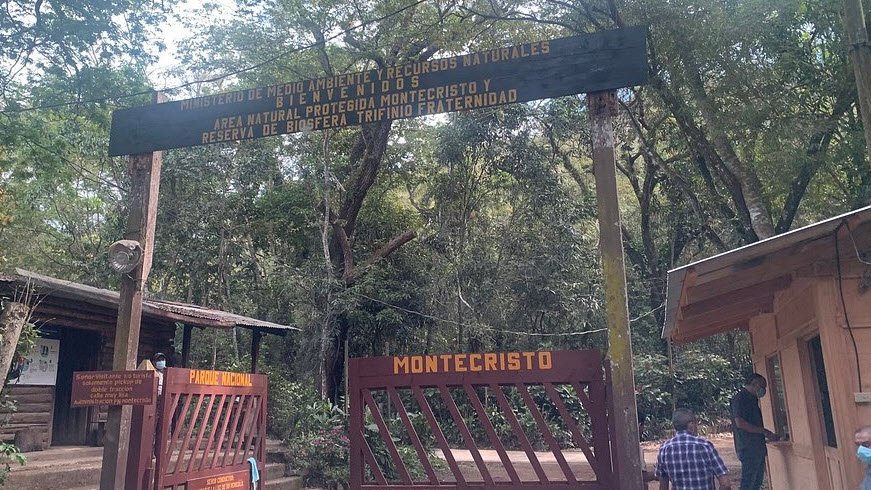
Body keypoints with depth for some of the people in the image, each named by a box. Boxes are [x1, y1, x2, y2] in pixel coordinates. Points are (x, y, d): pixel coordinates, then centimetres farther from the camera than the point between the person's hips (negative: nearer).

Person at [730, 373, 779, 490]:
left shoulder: (752, 399, 19)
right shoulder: (740, 398, -11)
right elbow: (740, 423, -21)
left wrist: (768, 436, 12)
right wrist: (764, 431, -16)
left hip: (758, 448, 10)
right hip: (748, 449, -10)